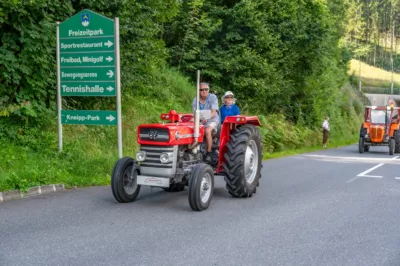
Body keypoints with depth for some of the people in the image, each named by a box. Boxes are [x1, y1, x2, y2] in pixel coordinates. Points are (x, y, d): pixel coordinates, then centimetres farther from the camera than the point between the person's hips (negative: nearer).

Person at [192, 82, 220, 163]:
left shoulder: (213, 97, -6)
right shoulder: (195, 100, 5)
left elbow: (213, 112, -16)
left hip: (212, 120, -4)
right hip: (199, 121, 4)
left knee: (207, 131, -35)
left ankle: (208, 154, -27)